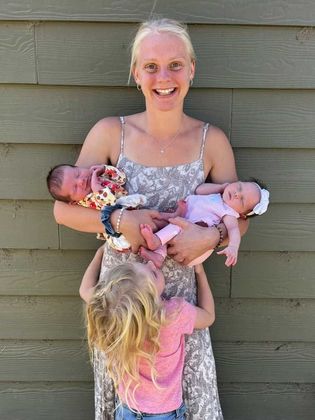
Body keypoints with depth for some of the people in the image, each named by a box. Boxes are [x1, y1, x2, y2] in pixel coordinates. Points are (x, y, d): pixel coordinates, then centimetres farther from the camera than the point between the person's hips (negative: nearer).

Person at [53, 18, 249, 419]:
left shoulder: (212, 141, -6)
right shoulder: (110, 132, -8)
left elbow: (240, 218, 1)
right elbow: (63, 208, -7)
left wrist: (210, 235, -20)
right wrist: (119, 220, -22)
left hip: (179, 291, 0)